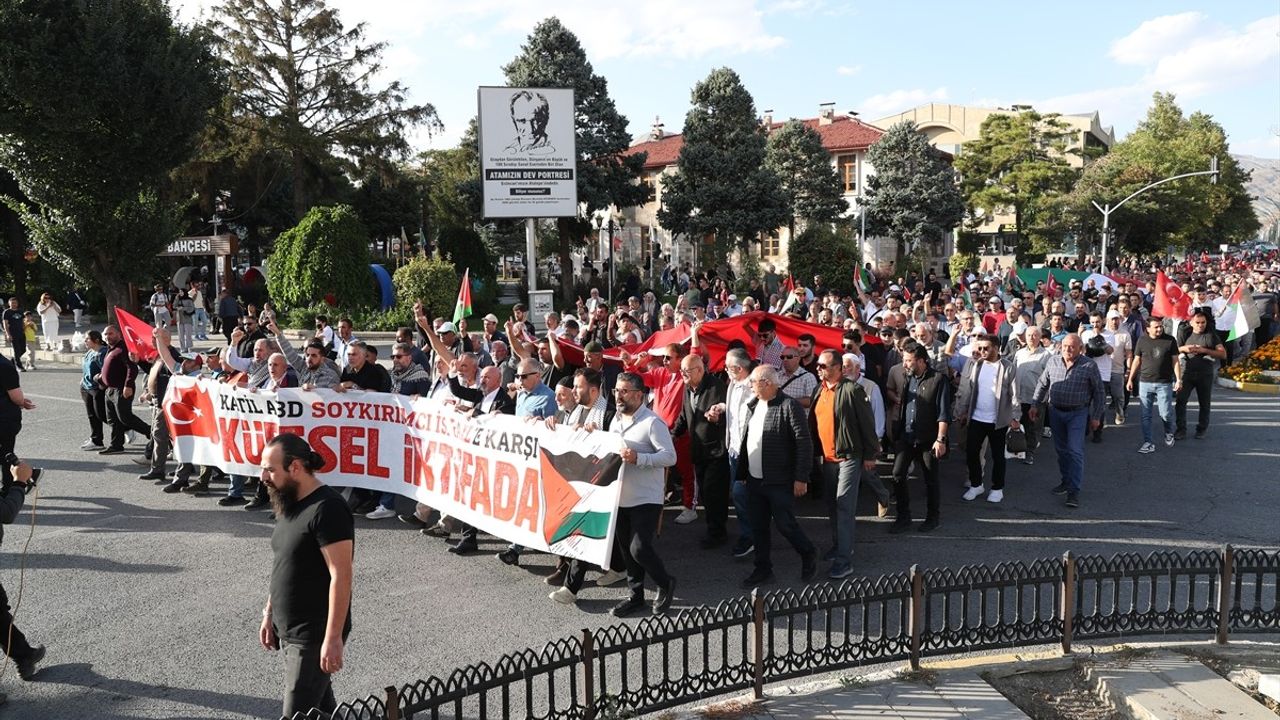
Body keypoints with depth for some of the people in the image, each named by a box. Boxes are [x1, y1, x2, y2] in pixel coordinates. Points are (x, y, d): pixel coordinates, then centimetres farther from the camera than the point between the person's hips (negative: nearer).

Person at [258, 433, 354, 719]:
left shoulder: (327, 508, -21)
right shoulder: (289, 503, 8)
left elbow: (340, 576, -24)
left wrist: (333, 638, -24)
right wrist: (269, 614, 18)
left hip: (314, 636, -9)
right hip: (289, 631, 9)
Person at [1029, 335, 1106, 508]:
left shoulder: (1089, 366, -9)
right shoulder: (1052, 362, 0)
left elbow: (1099, 393, -1)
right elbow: (1042, 384, 12)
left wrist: (1096, 417, -1)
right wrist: (1034, 405, 7)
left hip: (1078, 414, -4)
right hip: (1055, 411, 4)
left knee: (1075, 451, -8)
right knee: (1061, 450, 14)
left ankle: (1074, 491, -6)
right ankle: (1066, 481, 29)